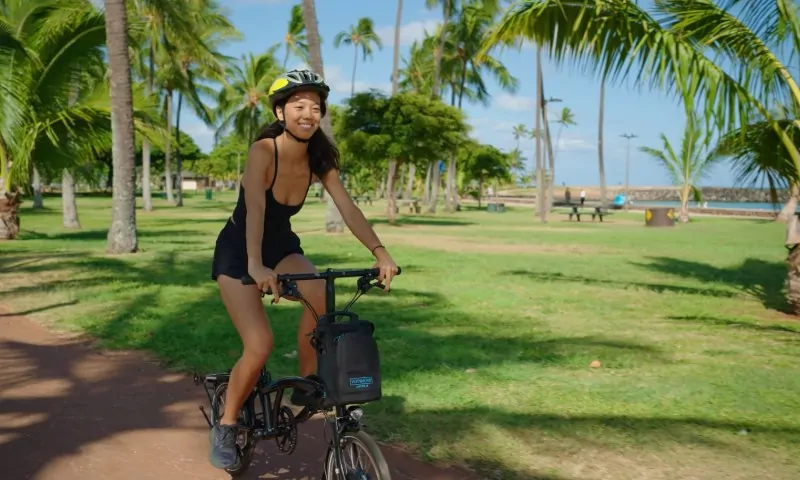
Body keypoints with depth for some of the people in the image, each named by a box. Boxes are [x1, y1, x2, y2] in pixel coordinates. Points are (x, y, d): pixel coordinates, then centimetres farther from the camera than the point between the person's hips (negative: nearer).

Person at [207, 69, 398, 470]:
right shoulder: (263, 150, -25)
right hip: (238, 250, -4)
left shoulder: (319, 158, -9)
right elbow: (255, 209, -38)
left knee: (320, 293, -27)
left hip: (281, 245, 5)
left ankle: (307, 384, -5)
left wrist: (380, 252, -31)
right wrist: (255, 265, -53)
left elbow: (348, 208, -17)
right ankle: (226, 426, 6)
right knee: (259, 345, -19)